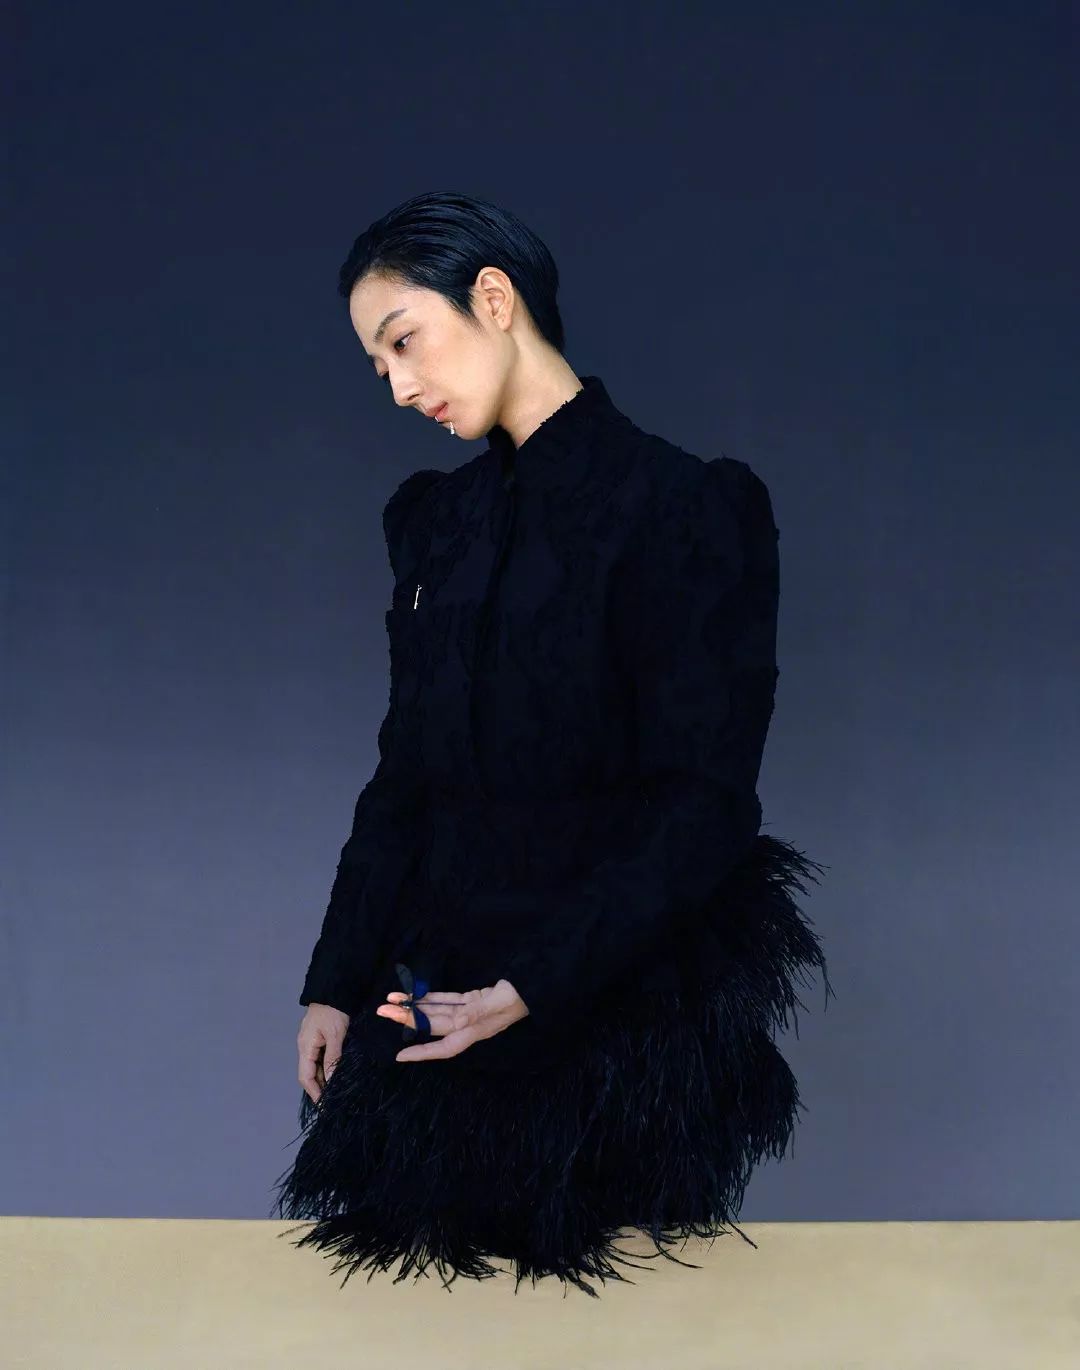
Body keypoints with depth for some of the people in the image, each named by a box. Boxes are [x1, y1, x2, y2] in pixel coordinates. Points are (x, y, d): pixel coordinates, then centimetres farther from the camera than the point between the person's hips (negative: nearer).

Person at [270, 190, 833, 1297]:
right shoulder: (436, 520, 11)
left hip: (605, 1022, -5)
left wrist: (533, 990, -19)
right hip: (434, 1000, 6)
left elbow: (702, 802, -14)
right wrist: (335, 986, 8)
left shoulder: (679, 506, -9)